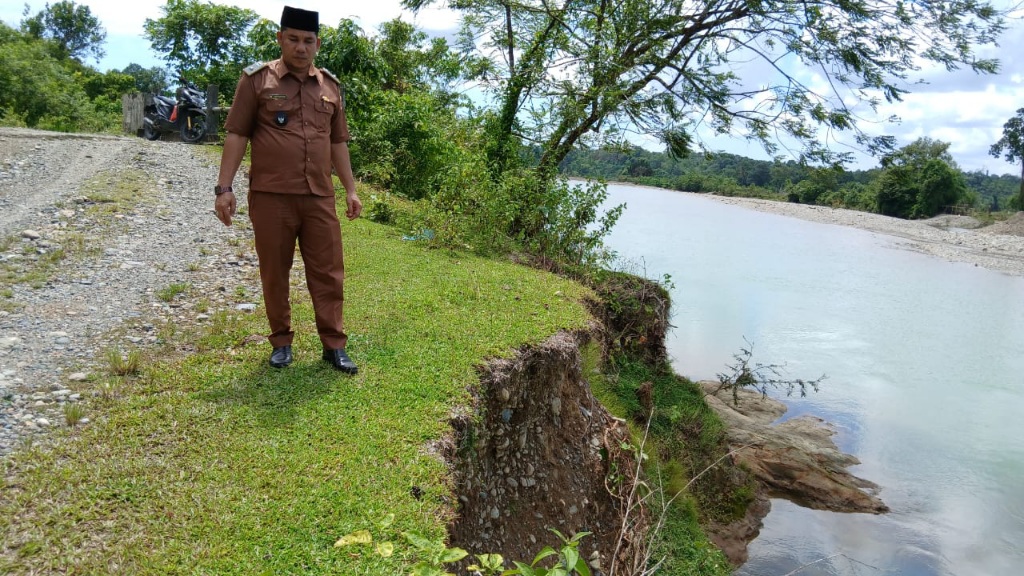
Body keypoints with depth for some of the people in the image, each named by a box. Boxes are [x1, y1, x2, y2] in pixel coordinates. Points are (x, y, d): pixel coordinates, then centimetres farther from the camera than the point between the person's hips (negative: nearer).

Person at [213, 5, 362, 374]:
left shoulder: (330, 86, 13)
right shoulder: (256, 79, 2)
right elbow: (236, 135, 0)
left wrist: (351, 189, 14)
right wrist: (224, 187, -6)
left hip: (320, 198, 3)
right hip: (270, 197, -2)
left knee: (328, 273, 2)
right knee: (274, 273, 6)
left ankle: (334, 346, 10)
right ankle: (281, 343, 21)